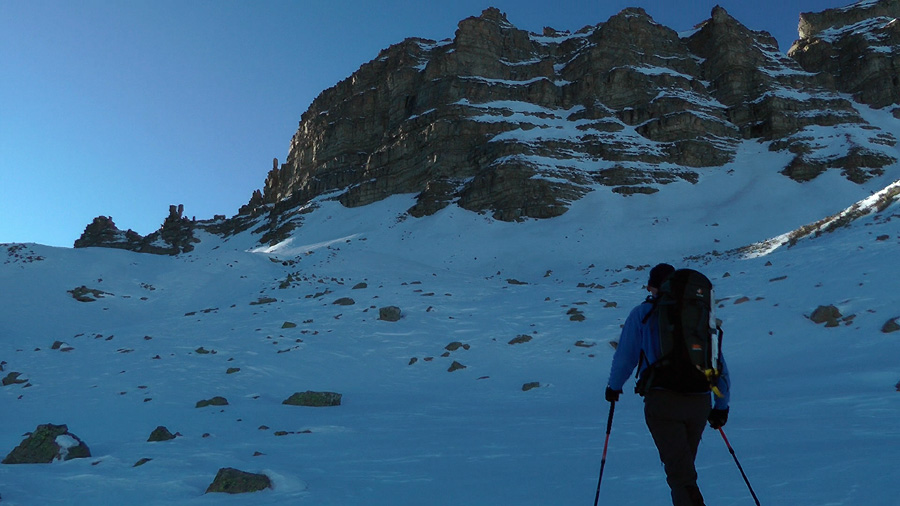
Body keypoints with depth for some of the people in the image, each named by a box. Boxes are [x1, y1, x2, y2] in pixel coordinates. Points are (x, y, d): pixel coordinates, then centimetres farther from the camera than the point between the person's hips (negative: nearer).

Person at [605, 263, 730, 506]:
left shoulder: (642, 314, 2)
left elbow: (625, 356, 2)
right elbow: (719, 365, 13)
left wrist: (614, 386, 19)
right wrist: (721, 405, 21)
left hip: (662, 401, -4)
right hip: (700, 402, 5)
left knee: (680, 473, -3)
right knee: (684, 465, 23)